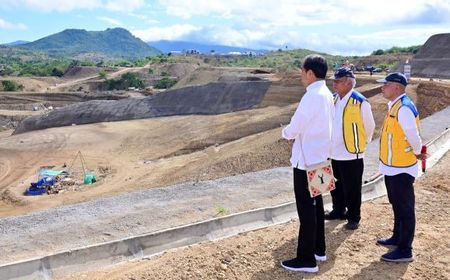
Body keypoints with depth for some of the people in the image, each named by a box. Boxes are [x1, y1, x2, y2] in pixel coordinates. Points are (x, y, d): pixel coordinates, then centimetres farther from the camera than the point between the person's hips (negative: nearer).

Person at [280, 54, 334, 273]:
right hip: (320, 156, 9)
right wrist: (297, 134, 7)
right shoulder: (327, 95, 8)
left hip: (306, 160, -9)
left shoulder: (312, 96, -21)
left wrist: (286, 133, 2)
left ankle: (306, 259, 8)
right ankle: (318, 250, 30)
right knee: (316, 204, 18)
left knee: (306, 209, -2)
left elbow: (294, 128, -19)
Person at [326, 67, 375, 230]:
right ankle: (338, 211, 37)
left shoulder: (360, 102, -16)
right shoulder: (332, 99, 2)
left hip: (351, 154, -6)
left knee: (351, 189, 6)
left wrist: (363, 142, 11)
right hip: (334, 153, 6)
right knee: (336, 186, 19)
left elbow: (369, 126, -2)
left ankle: (353, 218, 22)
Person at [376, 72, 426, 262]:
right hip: (392, 166, 10)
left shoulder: (404, 108, -22)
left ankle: (405, 250, 10)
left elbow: (414, 137, -22)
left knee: (405, 209, 1)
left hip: (401, 169, -10)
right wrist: (416, 153, 14)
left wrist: (417, 153, -3)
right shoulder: (395, 105, 9)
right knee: (397, 206, 22)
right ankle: (397, 238, 37)